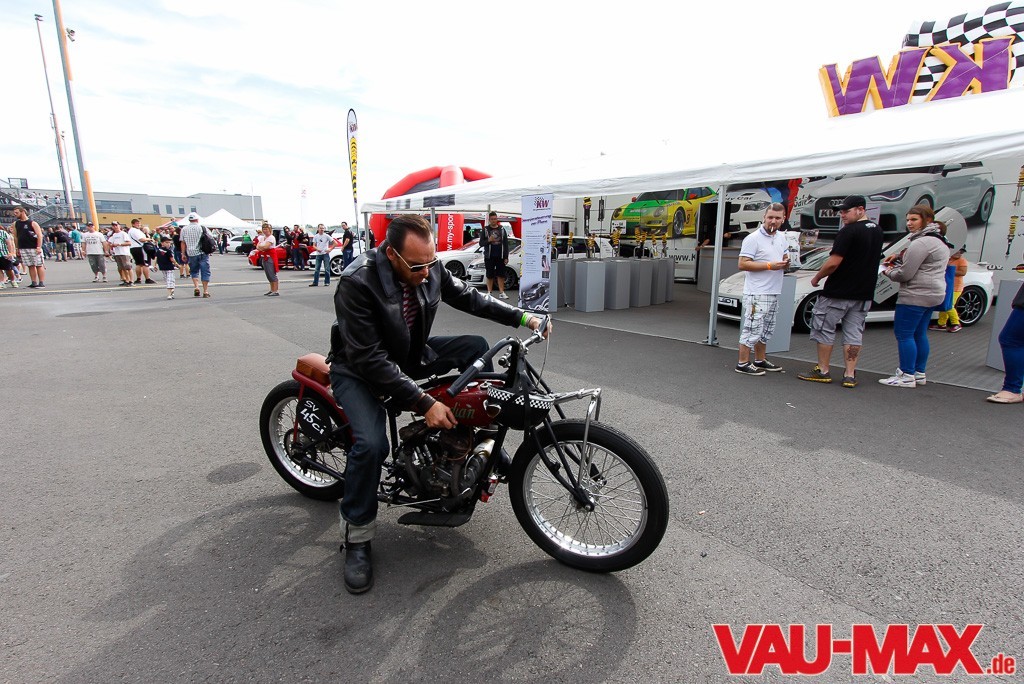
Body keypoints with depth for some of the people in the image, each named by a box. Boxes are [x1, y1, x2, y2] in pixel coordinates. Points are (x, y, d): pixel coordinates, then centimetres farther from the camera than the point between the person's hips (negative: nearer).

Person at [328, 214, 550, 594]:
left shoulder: (431, 268, -14)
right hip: (360, 369, -5)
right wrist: (423, 403, -37)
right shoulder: (357, 283, -30)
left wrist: (522, 316, -7)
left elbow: (468, 297, 2)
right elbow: (369, 359, -33)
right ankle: (356, 537, -4)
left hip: (411, 355, 6)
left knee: (477, 348, -7)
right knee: (371, 444, -29)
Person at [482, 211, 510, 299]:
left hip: (500, 256, 1)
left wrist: (506, 257, 1)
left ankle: (501, 292, 6)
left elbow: (506, 244, 7)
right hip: (489, 256, -1)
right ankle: (489, 292, 13)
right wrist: (488, 240, -18)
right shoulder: (485, 230, 4)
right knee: (490, 275, 4)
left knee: (501, 275, 1)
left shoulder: (502, 229, 8)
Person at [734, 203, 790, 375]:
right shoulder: (753, 238, -12)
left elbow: (785, 257, 25)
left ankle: (760, 360, 28)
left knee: (766, 329, 16)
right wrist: (769, 265, -21)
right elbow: (743, 264, -18)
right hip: (757, 293, -9)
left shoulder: (782, 237, 13)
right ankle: (742, 364, -2)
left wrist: (785, 263, 0)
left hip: (774, 293, 9)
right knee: (753, 329, -8)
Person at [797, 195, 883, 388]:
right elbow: (868, 260, 20)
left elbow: (833, 262, -19)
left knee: (824, 328, 3)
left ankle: (822, 371, 9)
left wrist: (817, 278, -5)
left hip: (838, 292, -8)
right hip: (864, 293, 8)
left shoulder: (849, 231, -16)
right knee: (854, 332, 9)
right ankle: (850, 375, 10)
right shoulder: (877, 231, 12)